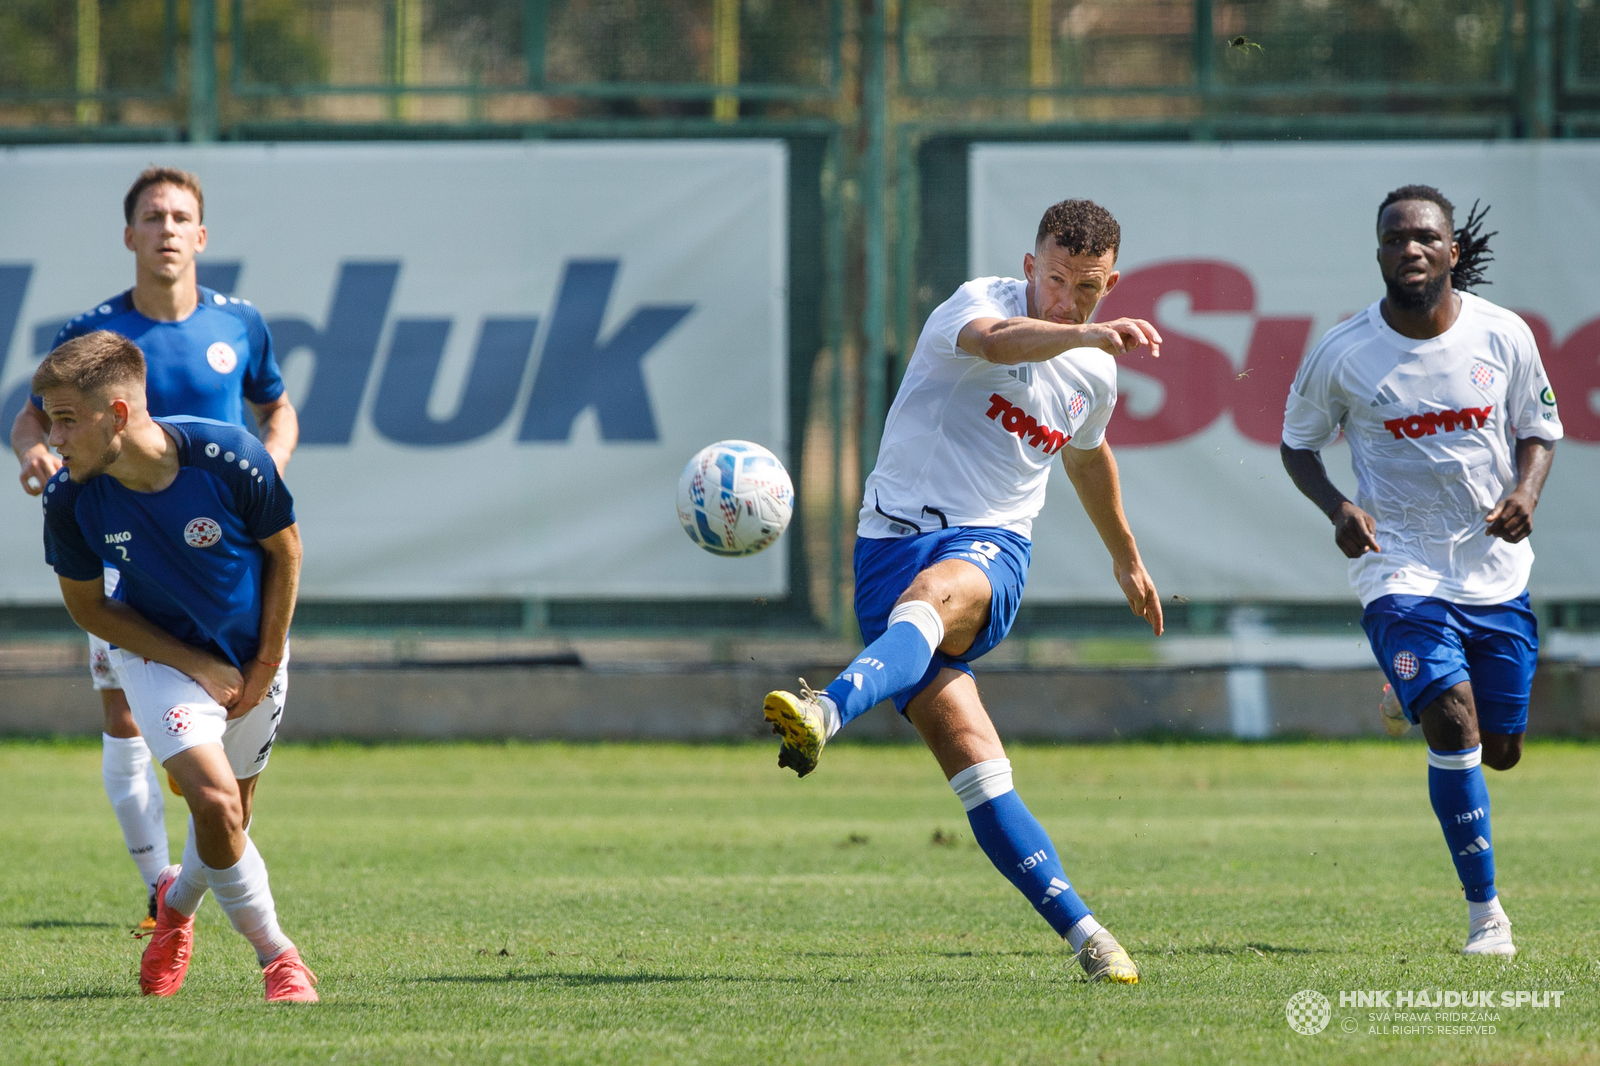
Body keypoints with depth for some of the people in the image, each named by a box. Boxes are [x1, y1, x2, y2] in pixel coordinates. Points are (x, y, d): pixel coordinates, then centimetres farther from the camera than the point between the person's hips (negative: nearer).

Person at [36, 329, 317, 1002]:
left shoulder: (230, 459, -28)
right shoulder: (70, 499, -23)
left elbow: (284, 549, -9)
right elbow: (87, 605, -8)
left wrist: (266, 664, -6)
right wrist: (199, 667, -13)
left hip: (252, 656, 1)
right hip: (158, 655, -1)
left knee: (227, 818, 11)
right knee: (215, 802, -21)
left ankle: (177, 903, 44)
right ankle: (276, 955, -3)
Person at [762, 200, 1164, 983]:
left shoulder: (1094, 373, 13)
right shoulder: (980, 304, -4)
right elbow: (994, 340, -31)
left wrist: (1125, 556, 49)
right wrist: (1089, 334, -49)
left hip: (991, 547, 2)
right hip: (893, 538, -2)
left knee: (932, 593, -37)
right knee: (972, 761, -14)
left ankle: (826, 714, -63)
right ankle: (1082, 933, -7)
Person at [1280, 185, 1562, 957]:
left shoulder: (1503, 336, -5)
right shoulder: (1342, 355, -10)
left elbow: (1539, 429, 8)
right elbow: (1298, 443, 5)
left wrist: (1527, 491, -12)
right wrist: (1338, 508, -14)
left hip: (1496, 569, 3)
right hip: (1401, 568, -3)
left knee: (1499, 748, 10)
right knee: (1452, 723, -21)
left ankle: (1411, 697, 47)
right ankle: (1484, 909, -10)